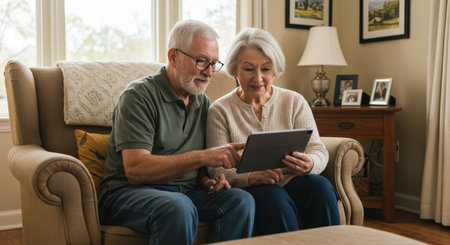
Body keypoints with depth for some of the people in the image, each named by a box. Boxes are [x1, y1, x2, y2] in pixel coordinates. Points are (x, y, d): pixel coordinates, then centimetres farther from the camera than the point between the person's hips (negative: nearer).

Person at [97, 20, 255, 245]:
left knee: (241, 200, -20)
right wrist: (203, 157, -27)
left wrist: (207, 180, -4)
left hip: (185, 193, 6)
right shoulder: (139, 95, -9)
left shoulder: (203, 102, 13)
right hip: (128, 193, -6)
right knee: (178, 207, -37)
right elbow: (135, 169, -21)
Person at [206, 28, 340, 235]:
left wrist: (309, 164, -23)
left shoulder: (294, 102, 8)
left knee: (320, 186, -28)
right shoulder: (220, 110, 1)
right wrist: (251, 177, -26)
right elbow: (216, 167, -6)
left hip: (294, 180, 3)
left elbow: (318, 150, 3)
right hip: (250, 188, -2)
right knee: (274, 197, -34)